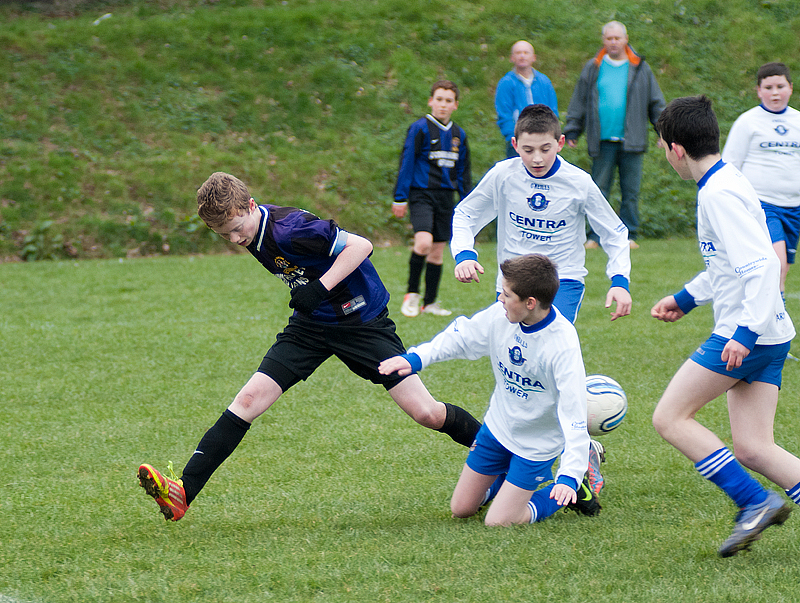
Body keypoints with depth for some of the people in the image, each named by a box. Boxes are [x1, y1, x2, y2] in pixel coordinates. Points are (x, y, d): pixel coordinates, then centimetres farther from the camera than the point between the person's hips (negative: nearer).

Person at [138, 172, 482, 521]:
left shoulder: (288, 228, -27)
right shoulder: (254, 234, -2)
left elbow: (361, 245, -28)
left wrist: (320, 287, -34)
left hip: (361, 320, -7)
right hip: (311, 324, 7)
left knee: (426, 414, -11)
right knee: (249, 399, -8)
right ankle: (182, 493, -12)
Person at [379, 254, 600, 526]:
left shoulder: (563, 345, -32)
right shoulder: (501, 315, -16)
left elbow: (573, 411, -34)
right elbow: (462, 337, 2)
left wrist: (569, 475, -42)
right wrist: (415, 358, -12)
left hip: (537, 440, -6)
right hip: (497, 428, 6)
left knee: (499, 522, -6)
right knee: (461, 509, 12)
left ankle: (569, 486, 13)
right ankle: (510, 478, 38)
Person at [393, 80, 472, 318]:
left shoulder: (458, 135, 10)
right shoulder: (420, 129, -7)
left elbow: (464, 171, 19)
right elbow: (406, 163, -6)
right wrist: (400, 199, -8)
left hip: (445, 197, 6)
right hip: (421, 194, -6)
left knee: (438, 251, 8)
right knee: (424, 242, -23)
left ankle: (430, 302, 18)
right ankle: (412, 293, -6)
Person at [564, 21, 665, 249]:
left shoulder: (640, 69, 10)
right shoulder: (592, 69, 9)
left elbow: (656, 103, 15)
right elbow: (579, 103, 14)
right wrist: (572, 131, 9)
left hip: (631, 142, 0)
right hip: (603, 142, 0)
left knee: (631, 191, 1)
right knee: (599, 190, -2)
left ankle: (629, 235, 8)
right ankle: (595, 236, 2)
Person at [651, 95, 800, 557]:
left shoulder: (720, 194, -16)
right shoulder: (726, 182, 16)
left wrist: (745, 332, -30)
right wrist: (686, 299, 33)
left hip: (748, 336, -10)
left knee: (670, 418, -2)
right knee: (752, 448, 5)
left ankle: (755, 501, -7)